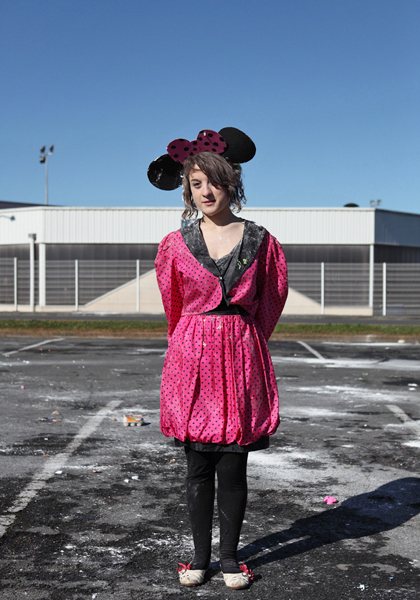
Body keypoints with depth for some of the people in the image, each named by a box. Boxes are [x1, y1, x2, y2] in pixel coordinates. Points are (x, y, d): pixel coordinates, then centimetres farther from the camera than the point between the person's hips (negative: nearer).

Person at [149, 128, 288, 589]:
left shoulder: (261, 241, 2)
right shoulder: (176, 244, 4)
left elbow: (272, 300, 12)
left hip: (241, 358, -1)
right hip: (192, 358, 1)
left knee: (232, 467, 3)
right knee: (197, 465, 7)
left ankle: (229, 556, 19)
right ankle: (200, 557, 21)